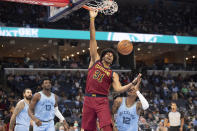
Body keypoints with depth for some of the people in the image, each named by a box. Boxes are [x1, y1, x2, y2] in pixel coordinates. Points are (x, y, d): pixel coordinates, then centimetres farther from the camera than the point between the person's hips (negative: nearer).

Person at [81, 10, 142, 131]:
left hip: (102, 101, -1)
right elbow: (93, 39, 8)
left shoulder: (113, 74, 11)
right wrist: (92, 19, 5)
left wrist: (133, 83, -19)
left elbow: (119, 89, -5)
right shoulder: (95, 60, 12)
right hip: (88, 99, 1)